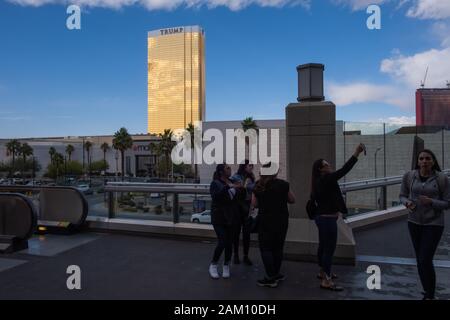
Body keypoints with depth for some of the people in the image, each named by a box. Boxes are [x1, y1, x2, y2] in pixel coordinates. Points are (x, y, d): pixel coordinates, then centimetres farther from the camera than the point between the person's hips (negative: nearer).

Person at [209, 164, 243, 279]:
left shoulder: (232, 183, 9)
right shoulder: (215, 183, -6)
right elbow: (215, 196, -25)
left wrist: (239, 188, -7)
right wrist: (228, 187, -30)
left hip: (230, 218, 5)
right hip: (219, 218, -4)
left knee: (229, 243, 5)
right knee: (222, 243, -10)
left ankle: (226, 266, 23)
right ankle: (213, 265, 13)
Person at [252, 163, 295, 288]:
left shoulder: (258, 186, -4)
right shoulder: (283, 184, -6)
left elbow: (254, 204, 2)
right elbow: (292, 200, 4)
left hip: (265, 220, -2)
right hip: (281, 221, 2)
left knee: (266, 248, 5)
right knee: (278, 247, 15)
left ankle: (271, 278, 4)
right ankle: (276, 274, 25)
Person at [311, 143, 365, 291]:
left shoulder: (320, 181, 10)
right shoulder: (326, 179, -19)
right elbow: (343, 170, -27)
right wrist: (356, 154, -26)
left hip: (322, 217, 10)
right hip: (328, 219, -10)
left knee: (323, 246, 20)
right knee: (329, 248, -4)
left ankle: (323, 272, 35)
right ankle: (326, 281, 2)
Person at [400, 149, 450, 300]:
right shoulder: (409, 176, -4)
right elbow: (402, 195, 6)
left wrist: (431, 202, -23)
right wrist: (407, 202, -15)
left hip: (434, 224, -3)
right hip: (414, 223, 3)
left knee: (425, 260, -8)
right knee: (420, 260, 12)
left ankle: (430, 296, 13)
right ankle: (428, 292, 32)